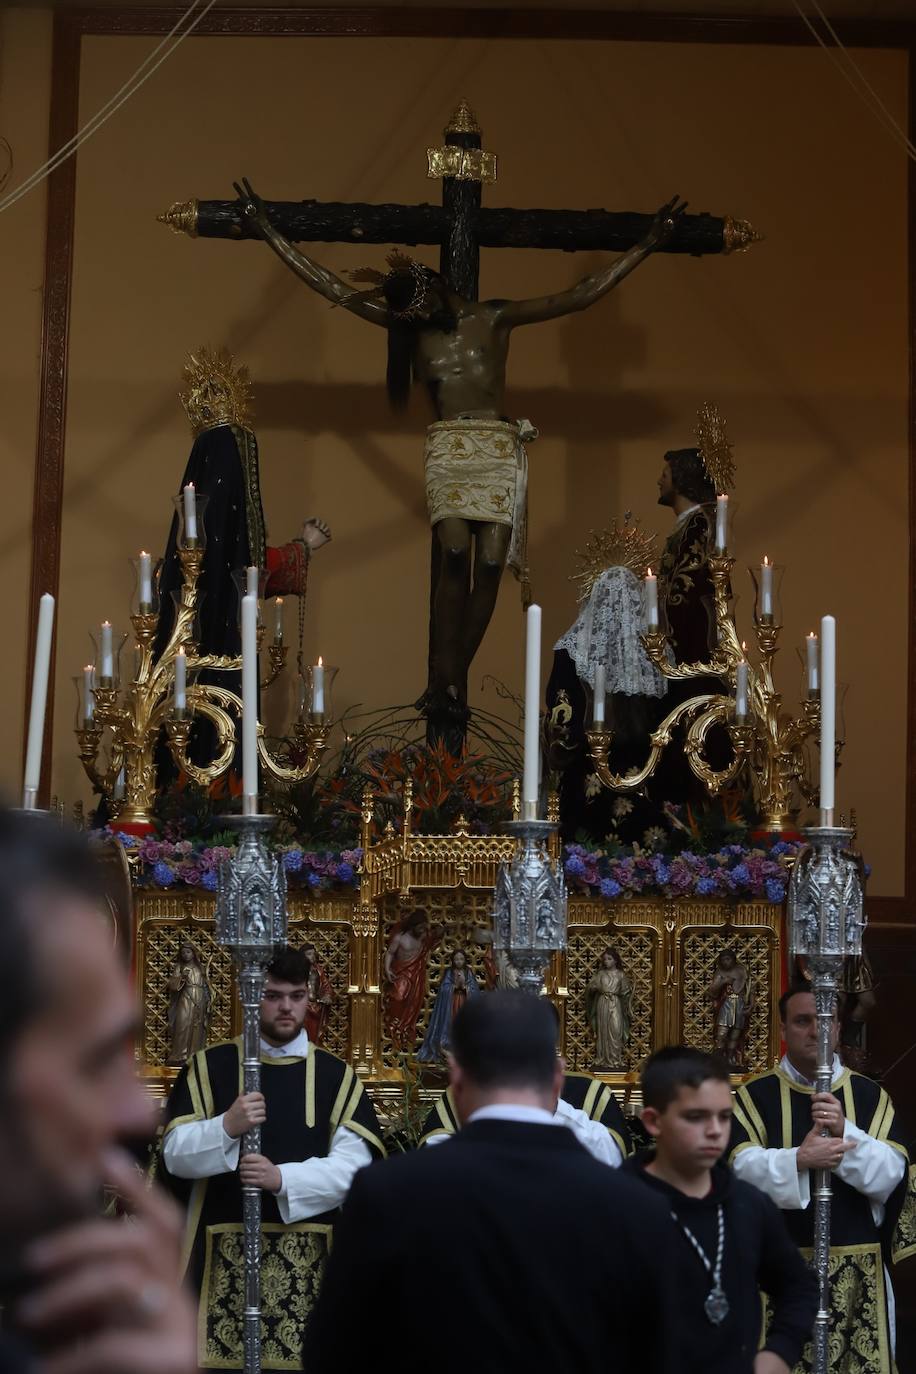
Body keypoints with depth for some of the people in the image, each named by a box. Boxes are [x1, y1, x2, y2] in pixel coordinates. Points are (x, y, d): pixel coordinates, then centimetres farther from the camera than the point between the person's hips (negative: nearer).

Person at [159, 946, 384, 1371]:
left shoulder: (335, 1075, 7)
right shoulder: (209, 1066, 5)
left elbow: (354, 1164, -4)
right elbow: (175, 1155, -2)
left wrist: (282, 1178, -19)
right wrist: (227, 1126, -21)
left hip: (306, 1255, 1)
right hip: (224, 1252, -1)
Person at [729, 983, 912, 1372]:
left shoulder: (870, 1095, 7)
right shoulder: (756, 1095, 2)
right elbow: (742, 1167, -11)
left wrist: (846, 1132, -20)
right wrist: (798, 1160, -27)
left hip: (857, 1265, 2)